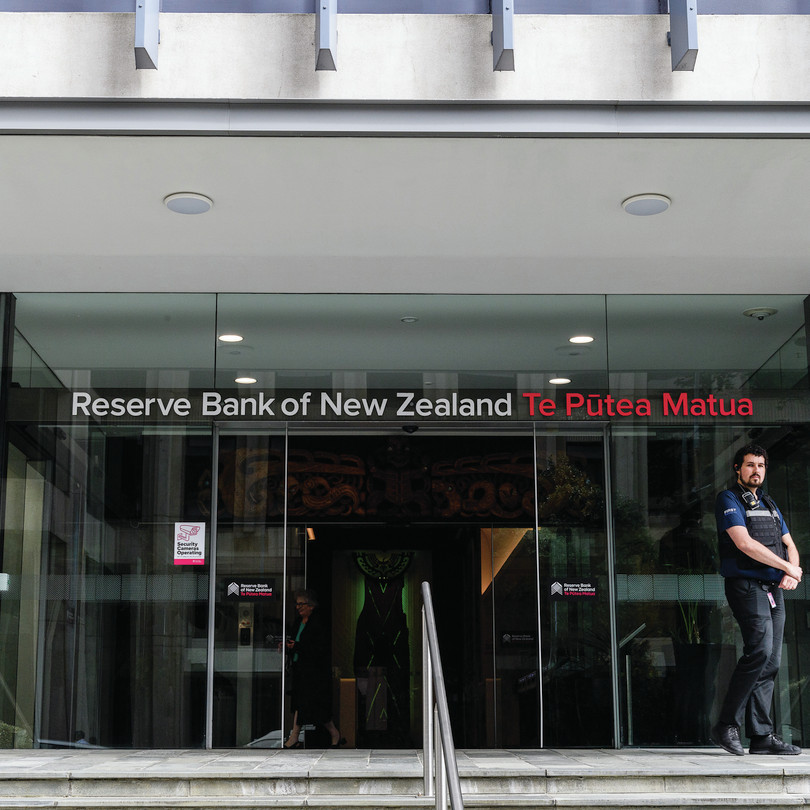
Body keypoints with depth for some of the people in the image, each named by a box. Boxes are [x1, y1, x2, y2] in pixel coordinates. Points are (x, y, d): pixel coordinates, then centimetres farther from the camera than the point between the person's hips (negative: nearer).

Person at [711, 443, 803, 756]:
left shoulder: (769, 504, 23)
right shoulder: (729, 500, -2)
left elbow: (789, 545, 21)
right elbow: (745, 543, -14)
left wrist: (792, 574, -2)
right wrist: (788, 567, -10)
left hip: (774, 589, 8)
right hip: (747, 586, -8)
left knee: (770, 662, 3)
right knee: (759, 650, -21)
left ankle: (761, 736, 4)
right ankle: (726, 726, -14)